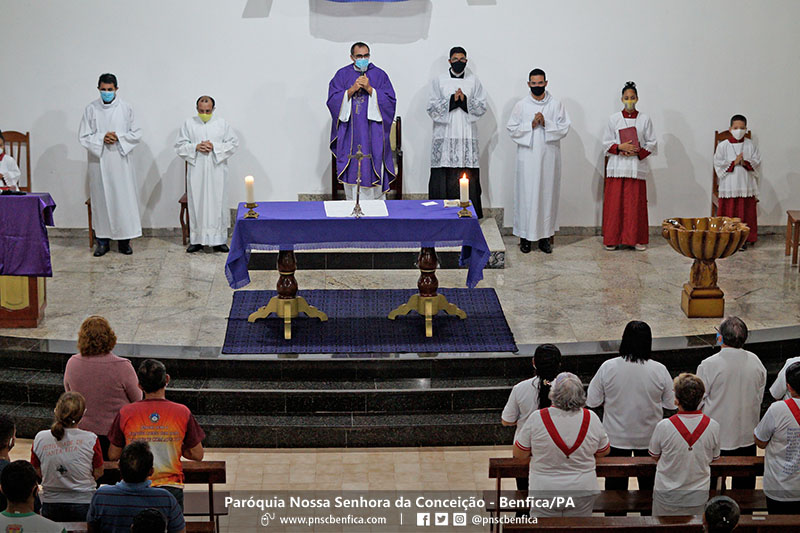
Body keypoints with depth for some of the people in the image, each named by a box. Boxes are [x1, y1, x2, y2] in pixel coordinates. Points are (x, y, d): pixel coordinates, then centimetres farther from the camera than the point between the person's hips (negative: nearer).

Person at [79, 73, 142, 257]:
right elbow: (84, 137, 2)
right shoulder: (91, 109, 2)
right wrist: (102, 138, -15)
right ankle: (102, 240, 10)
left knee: (124, 198, -1)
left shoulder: (126, 108, 2)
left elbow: (136, 134, 4)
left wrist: (118, 137, -12)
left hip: (120, 161, 0)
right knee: (101, 199, 3)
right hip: (99, 161, 0)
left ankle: (124, 240, 7)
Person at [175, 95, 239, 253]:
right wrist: (195, 147, -12)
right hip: (196, 171, 0)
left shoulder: (222, 124, 5)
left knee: (218, 203, 0)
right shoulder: (189, 124, 6)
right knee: (197, 204, 1)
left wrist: (214, 146, -11)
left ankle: (219, 240, 7)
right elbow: (180, 145, 6)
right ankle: (197, 240, 7)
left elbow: (234, 143, 2)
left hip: (217, 171, 0)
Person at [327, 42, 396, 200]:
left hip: (373, 133, 0)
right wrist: (351, 90, -13)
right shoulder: (342, 75, 8)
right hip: (350, 133, 1)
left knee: (373, 169, -4)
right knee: (352, 170, -1)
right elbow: (333, 101, 0)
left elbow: (390, 101, -2)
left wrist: (370, 89, -12)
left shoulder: (379, 75, 6)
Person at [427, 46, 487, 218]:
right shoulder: (439, 81, 8)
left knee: (469, 177, -4)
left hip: (467, 137, 1)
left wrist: (465, 100, -10)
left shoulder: (474, 81, 11)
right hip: (444, 136, -1)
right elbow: (431, 107, 1)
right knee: (443, 177, -5)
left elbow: (482, 107, 6)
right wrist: (451, 100, -10)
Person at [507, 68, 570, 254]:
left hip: (549, 157, 1)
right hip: (528, 157, -1)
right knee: (527, 194, -2)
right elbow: (512, 129, 2)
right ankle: (525, 236, 5)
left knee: (548, 194, 2)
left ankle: (544, 236, 9)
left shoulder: (556, 105, 5)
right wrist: (531, 125, -12)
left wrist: (546, 123, -13)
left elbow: (564, 128, 1)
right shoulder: (521, 105, 5)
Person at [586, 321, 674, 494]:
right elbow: (671, 404, -7)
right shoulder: (659, 370, -18)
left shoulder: (608, 367, -18)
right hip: (649, 437, 0)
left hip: (616, 437, 0)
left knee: (615, 482, 17)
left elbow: (592, 401, -10)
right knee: (649, 481, 21)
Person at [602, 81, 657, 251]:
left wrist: (638, 153, -10)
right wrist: (620, 147, -12)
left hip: (637, 167, 0)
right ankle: (612, 239, 2)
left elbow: (651, 143, 6)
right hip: (617, 167, 0)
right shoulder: (613, 119, 6)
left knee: (636, 203, -1)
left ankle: (637, 239, 5)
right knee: (615, 203, -3)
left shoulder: (644, 119, 6)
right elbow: (606, 143, 6)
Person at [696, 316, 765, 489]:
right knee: (745, 481, 17)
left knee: (709, 482, 11)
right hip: (747, 435, 4)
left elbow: (698, 401, -11)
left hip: (716, 435, -4)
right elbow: (760, 397, 7)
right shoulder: (755, 361, -6)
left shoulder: (709, 365, -20)